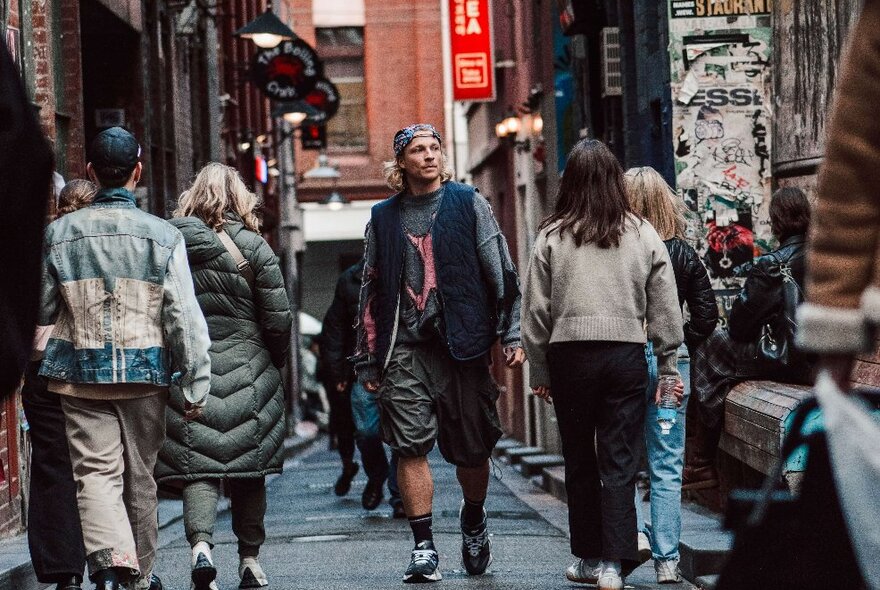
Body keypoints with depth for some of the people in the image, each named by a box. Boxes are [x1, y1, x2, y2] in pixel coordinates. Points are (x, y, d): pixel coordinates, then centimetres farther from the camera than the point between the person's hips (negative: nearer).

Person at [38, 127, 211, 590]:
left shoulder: (58, 233, -1)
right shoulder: (163, 235, -5)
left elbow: (41, 311, 8)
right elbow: (185, 316, -6)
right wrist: (196, 386, -1)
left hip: (80, 372, 0)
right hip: (145, 371, 0)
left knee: (96, 472, -3)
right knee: (140, 476, 13)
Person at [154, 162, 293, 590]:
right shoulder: (252, 247, -4)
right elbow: (278, 319, -3)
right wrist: (274, 363, 14)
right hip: (246, 372, 0)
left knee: (198, 465, -1)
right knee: (248, 467, 11)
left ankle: (200, 543, -24)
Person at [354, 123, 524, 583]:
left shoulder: (468, 204, 6)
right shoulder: (384, 218, 12)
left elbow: (501, 271, 4)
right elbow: (371, 292, 15)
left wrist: (511, 334, -4)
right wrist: (368, 360, 12)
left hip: (462, 341, -1)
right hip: (405, 348, 1)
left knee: (471, 448, 5)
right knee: (410, 446, -8)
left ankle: (473, 520, 32)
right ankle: (423, 548, -4)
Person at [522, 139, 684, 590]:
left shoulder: (551, 237, -1)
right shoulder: (643, 236, 3)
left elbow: (536, 310, 1)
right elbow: (665, 310, 5)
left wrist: (539, 371, 9)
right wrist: (669, 367, 12)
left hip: (570, 355, 0)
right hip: (626, 353, 0)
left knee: (579, 461, 11)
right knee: (620, 463, 2)